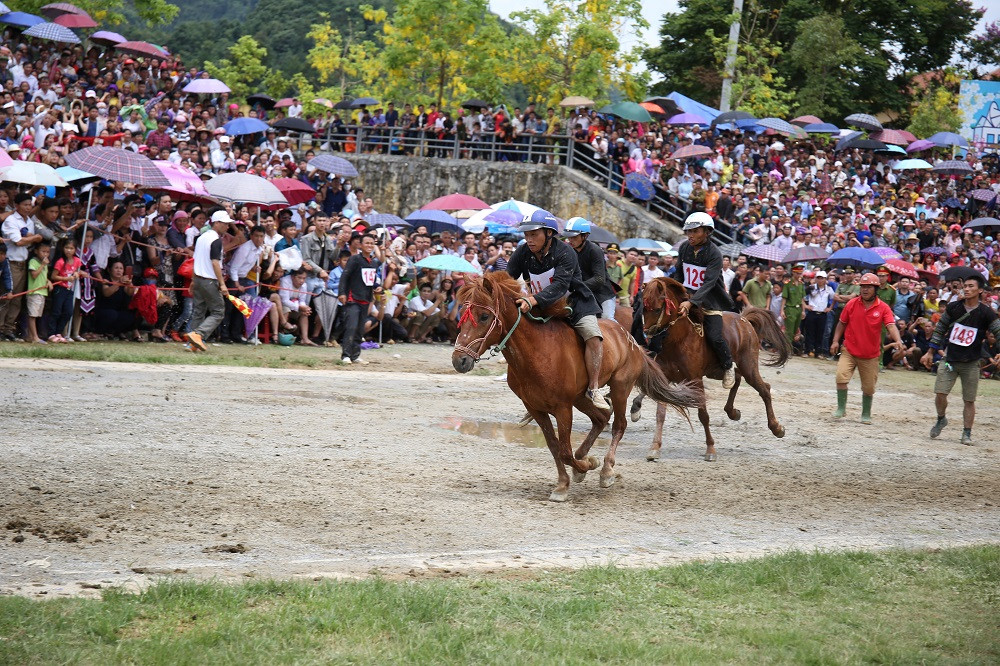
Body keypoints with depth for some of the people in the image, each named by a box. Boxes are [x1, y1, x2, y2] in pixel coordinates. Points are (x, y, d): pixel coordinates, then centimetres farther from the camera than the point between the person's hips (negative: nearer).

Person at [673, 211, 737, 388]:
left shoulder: (714, 254, -17)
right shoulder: (684, 248, 1)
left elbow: (708, 283, -26)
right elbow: (678, 274, 14)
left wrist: (691, 302, -38)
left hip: (709, 301, -5)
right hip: (687, 297, 5)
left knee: (714, 336, -17)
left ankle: (728, 368, 6)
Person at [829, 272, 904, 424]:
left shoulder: (883, 308, -6)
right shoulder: (852, 304, -1)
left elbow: (891, 325, -19)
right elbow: (842, 323, 9)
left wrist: (898, 340, -36)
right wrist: (835, 341, -1)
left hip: (871, 356, 0)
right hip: (849, 351, 0)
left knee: (869, 387, 8)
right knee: (841, 377, -18)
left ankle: (866, 415, 27)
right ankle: (841, 408, -2)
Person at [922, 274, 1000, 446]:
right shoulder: (953, 308, -1)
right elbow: (940, 329, 10)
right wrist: (930, 352, 12)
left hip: (971, 363, -1)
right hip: (949, 359, 1)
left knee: (969, 400, 2)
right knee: (940, 393, -7)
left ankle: (967, 433, 14)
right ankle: (941, 420, 20)